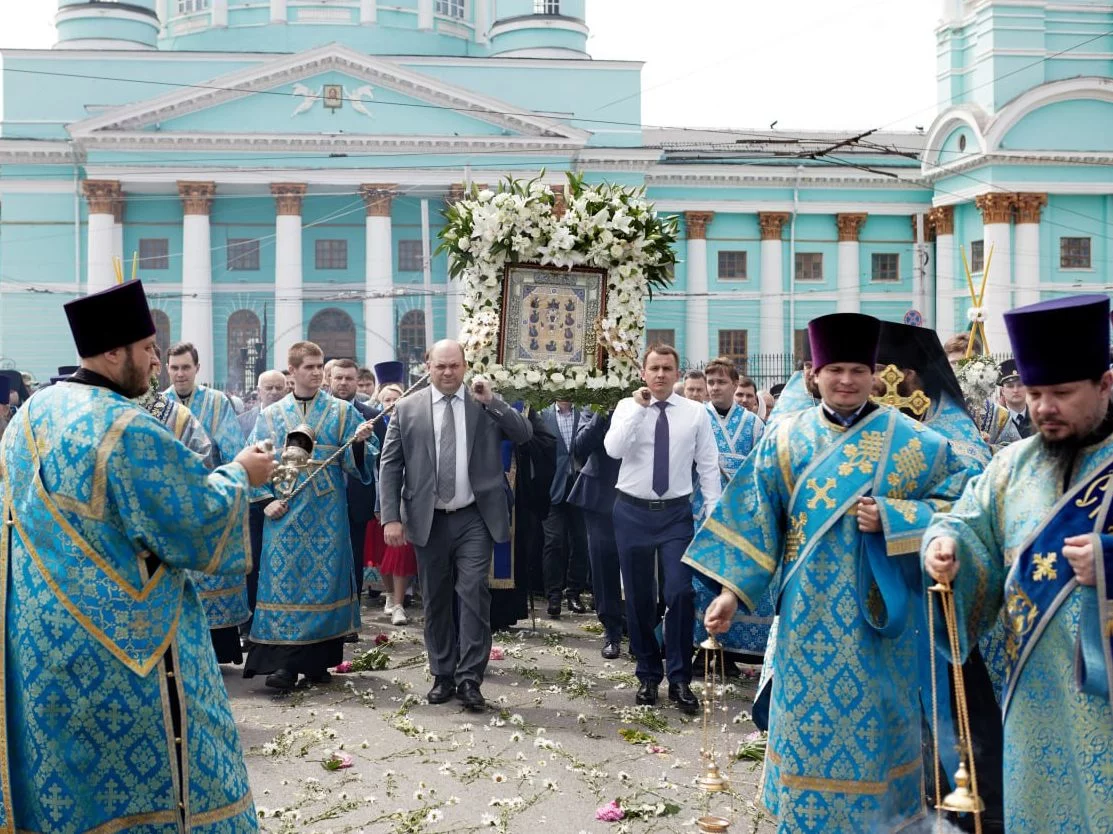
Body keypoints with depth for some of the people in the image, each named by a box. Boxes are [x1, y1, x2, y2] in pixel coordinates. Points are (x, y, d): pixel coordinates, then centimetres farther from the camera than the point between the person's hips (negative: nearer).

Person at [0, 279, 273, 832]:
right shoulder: (128, 428, -21)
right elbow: (199, 522, -18)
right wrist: (238, 474, -1)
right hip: (123, 642, -8)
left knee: (60, 779, 17)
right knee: (142, 775, 5)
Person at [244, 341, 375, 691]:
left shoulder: (342, 411, 7)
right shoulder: (271, 416, 9)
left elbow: (353, 462, 2)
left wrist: (358, 442, -19)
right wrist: (266, 500, -5)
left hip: (327, 513, 0)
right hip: (285, 511, 0)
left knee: (325, 577, 2)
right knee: (283, 579, -4)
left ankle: (317, 660, 11)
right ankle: (284, 663, 0)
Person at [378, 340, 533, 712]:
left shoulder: (486, 404, 3)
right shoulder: (407, 409, 3)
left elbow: (524, 434, -5)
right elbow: (389, 465, 2)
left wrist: (492, 401, -15)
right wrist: (391, 517, -6)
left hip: (474, 518, -1)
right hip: (427, 520, 1)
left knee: (474, 594, -9)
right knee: (436, 600, 10)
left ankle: (469, 678, -2)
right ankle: (443, 676, 21)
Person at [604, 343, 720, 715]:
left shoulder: (695, 412, 1)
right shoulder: (628, 407, 1)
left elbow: (708, 466, 1)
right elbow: (613, 449, -16)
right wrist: (639, 408, -19)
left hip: (676, 513, 0)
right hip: (633, 511, 1)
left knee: (680, 594, -9)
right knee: (639, 598, 8)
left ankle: (679, 680, 4)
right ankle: (648, 675, 23)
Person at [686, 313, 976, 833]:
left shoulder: (908, 440, -2)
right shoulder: (787, 439, 2)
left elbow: (958, 499, -2)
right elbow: (754, 518, 1)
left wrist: (892, 517, -16)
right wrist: (731, 589, -6)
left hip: (876, 607, -1)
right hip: (809, 609, 1)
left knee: (872, 718, 6)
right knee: (808, 717, 8)